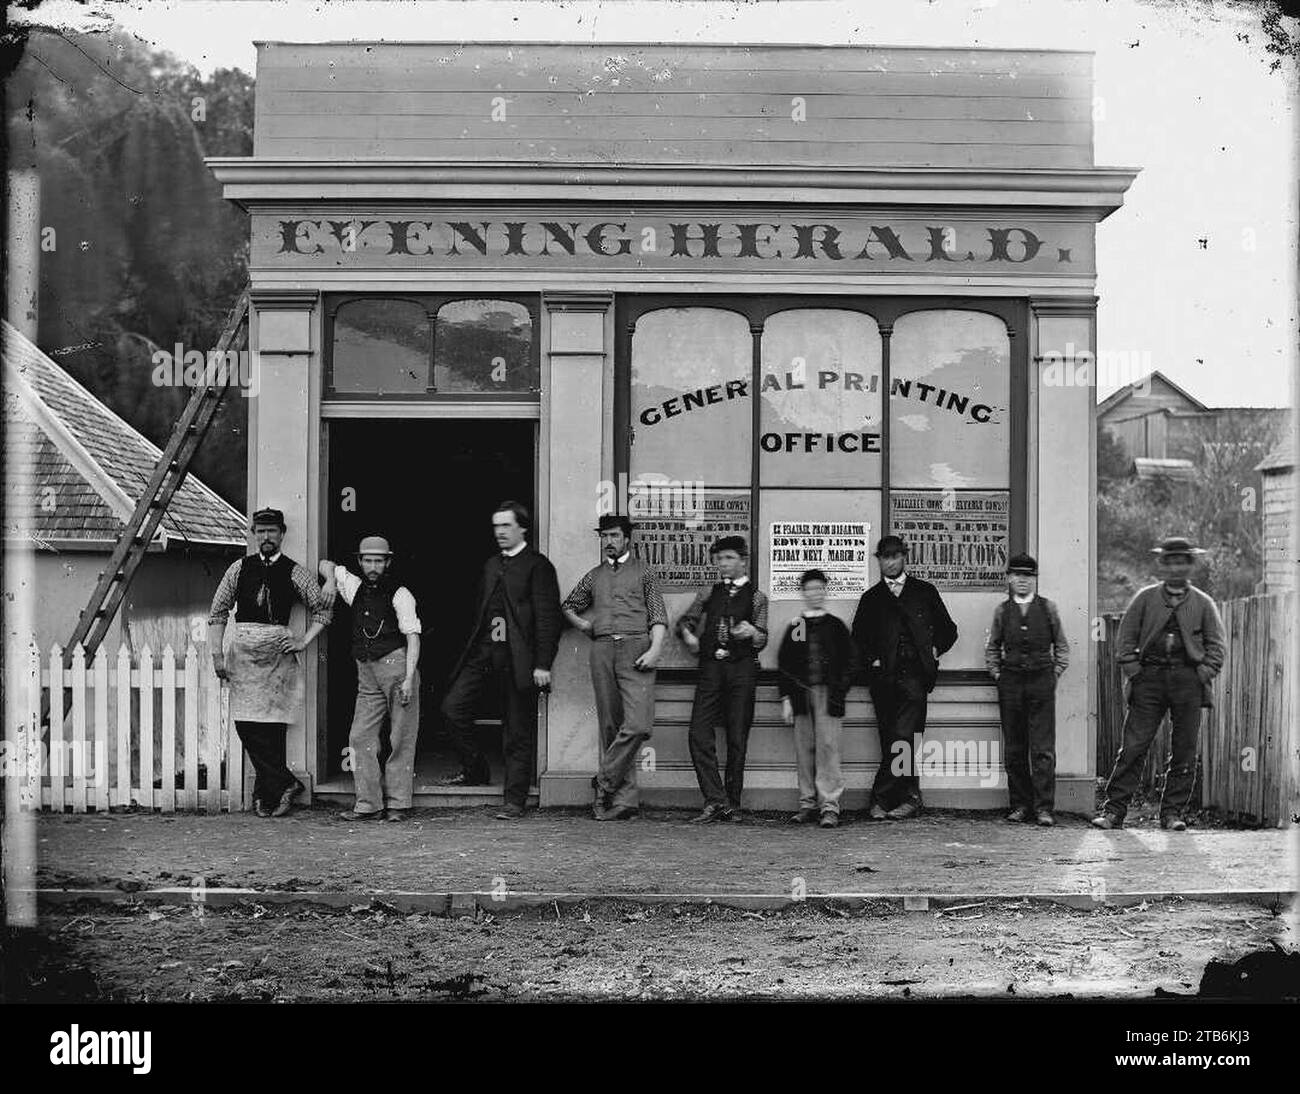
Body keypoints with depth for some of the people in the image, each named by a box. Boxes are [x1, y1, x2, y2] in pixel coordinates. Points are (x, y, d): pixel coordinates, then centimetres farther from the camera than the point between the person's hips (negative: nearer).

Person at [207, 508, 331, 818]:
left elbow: (322, 611, 11)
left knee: (273, 724, -3)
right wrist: (216, 654, 5)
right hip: (242, 650, 2)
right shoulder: (239, 569, 9)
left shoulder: (295, 573, 5)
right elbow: (218, 612, 12)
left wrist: (303, 641, -1)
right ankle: (285, 783, 1)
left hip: (277, 652, -2)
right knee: (245, 722, -7)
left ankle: (266, 794, 8)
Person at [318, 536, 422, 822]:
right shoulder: (355, 587, 14)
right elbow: (326, 564, 30)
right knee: (360, 738, -1)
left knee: (401, 739, -2)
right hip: (366, 673, 6)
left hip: (397, 664, -6)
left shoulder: (400, 594, -2)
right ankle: (369, 804, 1)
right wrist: (330, 581, 7)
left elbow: (413, 638, -8)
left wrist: (409, 679, -17)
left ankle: (397, 804, 1)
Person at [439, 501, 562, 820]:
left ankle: (514, 801, 6)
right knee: (452, 707, -6)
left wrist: (542, 664, -15)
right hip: (483, 653, 6)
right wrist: (473, 649, 14)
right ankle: (476, 770, 14)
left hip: (517, 659, -6)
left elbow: (547, 617, -9)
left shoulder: (537, 565, -4)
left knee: (517, 733, 0)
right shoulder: (491, 566, 18)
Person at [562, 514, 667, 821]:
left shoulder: (643, 573, 11)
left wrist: (655, 650, -10)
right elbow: (568, 605, 34)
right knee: (610, 726, 0)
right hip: (602, 650, 4)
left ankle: (606, 781, -5)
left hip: (635, 649, -4)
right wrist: (581, 623, 14)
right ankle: (624, 798, 2)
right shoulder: (594, 576, 21)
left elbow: (658, 616, 3)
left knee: (638, 724, -19)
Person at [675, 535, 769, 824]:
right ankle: (716, 800, -9)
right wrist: (687, 633, 1)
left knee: (737, 738, 0)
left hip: (742, 668, -2)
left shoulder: (756, 597, 8)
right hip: (711, 667, 2)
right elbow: (685, 620, 23)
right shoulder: (709, 594, 16)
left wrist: (751, 633, -18)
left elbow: (762, 640, 4)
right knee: (699, 734, -11)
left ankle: (732, 803, 9)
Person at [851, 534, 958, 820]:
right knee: (891, 740, 0)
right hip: (884, 676, 2)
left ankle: (882, 798, -10)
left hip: (914, 676, -2)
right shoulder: (871, 598, 17)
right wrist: (871, 660, -1)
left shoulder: (925, 592, 16)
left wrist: (934, 650, 6)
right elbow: (858, 638, 14)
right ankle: (910, 797, 8)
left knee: (902, 738, -14)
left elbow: (948, 629, 20)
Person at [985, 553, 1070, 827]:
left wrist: (1055, 672, 3)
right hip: (1010, 682, 2)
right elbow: (992, 647, 18)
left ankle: (1044, 807, -4)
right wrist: (996, 672, 6)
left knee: (1043, 750, -6)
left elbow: (1062, 645, 13)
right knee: (1014, 750, 4)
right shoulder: (1002, 610, 8)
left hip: (1041, 681, -1)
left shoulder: (1048, 608, 5)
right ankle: (1020, 805, 11)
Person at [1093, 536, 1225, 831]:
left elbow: (1216, 644, 10)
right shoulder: (1145, 598, 10)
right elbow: (1125, 637, 9)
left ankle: (1172, 812, 10)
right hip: (1150, 678, -1)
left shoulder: (1203, 603, 11)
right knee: (1133, 746, -5)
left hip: (1188, 679, 1)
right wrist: (1132, 670, -2)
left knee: (1184, 750, 1)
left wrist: (1205, 673, -3)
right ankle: (1114, 810, -3)